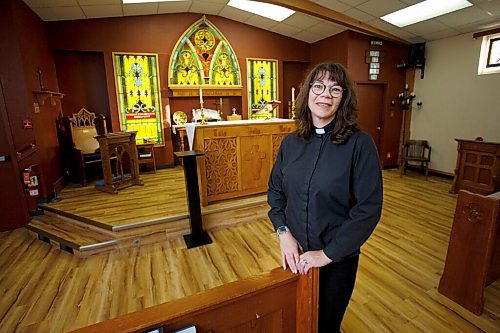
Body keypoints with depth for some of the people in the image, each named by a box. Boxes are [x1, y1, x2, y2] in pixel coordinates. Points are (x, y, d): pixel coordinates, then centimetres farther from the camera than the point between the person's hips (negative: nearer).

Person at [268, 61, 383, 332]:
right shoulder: (291, 142, -4)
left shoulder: (360, 144, -16)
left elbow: (368, 208, -17)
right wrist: (283, 232, -9)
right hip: (294, 256, 4)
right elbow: (275, 191, 4)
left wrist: (328, 253, -17)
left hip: (338, 259, -3)